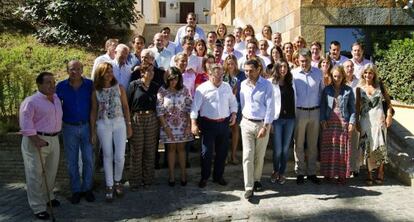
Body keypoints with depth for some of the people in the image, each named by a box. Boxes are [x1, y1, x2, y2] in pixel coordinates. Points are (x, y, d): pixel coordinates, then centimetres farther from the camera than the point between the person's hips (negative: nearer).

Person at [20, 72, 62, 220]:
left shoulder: (57, 98, 10)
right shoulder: (31, 101, -12)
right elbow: (25, 123, -17)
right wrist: (36, 140, -23)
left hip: (54, 140, 7)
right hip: (36, 141, -7)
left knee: (51, 172, 19)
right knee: (36, 174, -1)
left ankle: (48, 197, 38)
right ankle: (38, 207, 7)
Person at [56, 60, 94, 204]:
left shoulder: (90, 84, -5)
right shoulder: (61, 86, -4)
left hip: (87, 126, 0)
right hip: (69, 128, 0)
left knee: (88, 159, 6)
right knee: (72, 161, 7)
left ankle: (87, 188, 21)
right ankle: (75, 190, 21)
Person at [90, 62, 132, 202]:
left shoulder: (119, 87, 0)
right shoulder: (96, 92, -1)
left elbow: (125, 107, 4)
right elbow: (93, 111, 4)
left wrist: (129, 125, 3)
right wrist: (93, 131, 3)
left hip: (119, 123, 0)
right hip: (103, 125, 0)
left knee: (120, 156, -2)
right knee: (108, 156, 6)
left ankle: (117, 182, 22)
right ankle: (109, 186, 18)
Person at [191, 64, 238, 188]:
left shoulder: (227, 87, 8)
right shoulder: (202, 88, -7)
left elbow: (233, 102, 18)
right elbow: (195, 106, -9)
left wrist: (234, 114, 3)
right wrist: (193, 123, -14)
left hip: (224, 123, 4)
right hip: (208, 124, -4)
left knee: (222, 151, 12)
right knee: (206, 152, 1)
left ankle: (218, 176, 28)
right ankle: (204, 178, 18)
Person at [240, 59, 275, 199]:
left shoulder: (266, 85, -8)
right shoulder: (243, 84, 3)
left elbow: (270, 107, -11)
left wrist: (265, 127, -16)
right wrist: (243, 117, 13)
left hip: (263, 124, -2)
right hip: (247, 123, 2)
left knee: (259, 156, 10)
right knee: (247, 156, -5)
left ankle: (256, 180, 30)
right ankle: (248, 187, -3)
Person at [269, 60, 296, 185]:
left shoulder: (291, 82, 10)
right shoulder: (271, 82, -5)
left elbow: (294, 99, 13)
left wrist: (295, 116, 6)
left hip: (290, 118, 4)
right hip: (277, 118, -4)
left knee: (285, 148, 8)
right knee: (277, 149, -1)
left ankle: (282, 173, 22)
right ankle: (275, 171, 23)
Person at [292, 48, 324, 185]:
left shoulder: (318, 73, 4)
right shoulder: (293, 74, -3)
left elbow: (322, 91, 10)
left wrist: (321, 107, 6)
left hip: (315, 112, 2)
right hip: (299, 112, -2)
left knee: (313, 144, 9)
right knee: (299, 144, 4)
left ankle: (312, 172, 20)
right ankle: (300, 173, 15)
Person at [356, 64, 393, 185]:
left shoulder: (379, 86, 3)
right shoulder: (360, 88, 4)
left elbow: (388, 101, 9)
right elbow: (358, 106, 6)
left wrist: (389, 115, -1)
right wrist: (357, 121, 2)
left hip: (379, 118, 0)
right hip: (365, 119, 1)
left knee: (380, 146, -2)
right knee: (367, 146, 1)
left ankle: (380, 173, 11)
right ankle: (369, 174, 11)